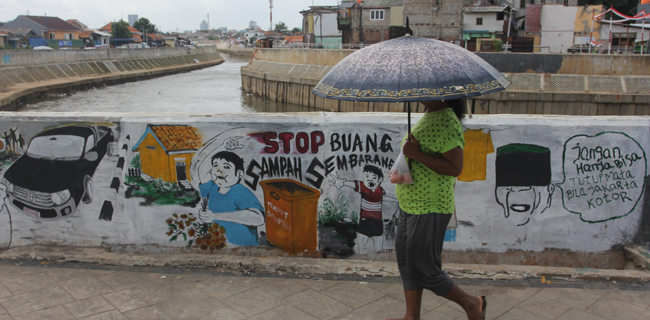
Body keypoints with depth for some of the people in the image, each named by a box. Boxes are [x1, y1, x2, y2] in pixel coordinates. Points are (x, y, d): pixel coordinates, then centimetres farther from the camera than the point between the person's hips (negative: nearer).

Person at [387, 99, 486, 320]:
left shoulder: (446, 122, -20)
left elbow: (455, 168, -26)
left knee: (424, 269, 1)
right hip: (409, 205, 10)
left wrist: (417, 154, -26)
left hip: (429, 210, -10)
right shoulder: (429, 116, 10)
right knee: (407, 262, 14)